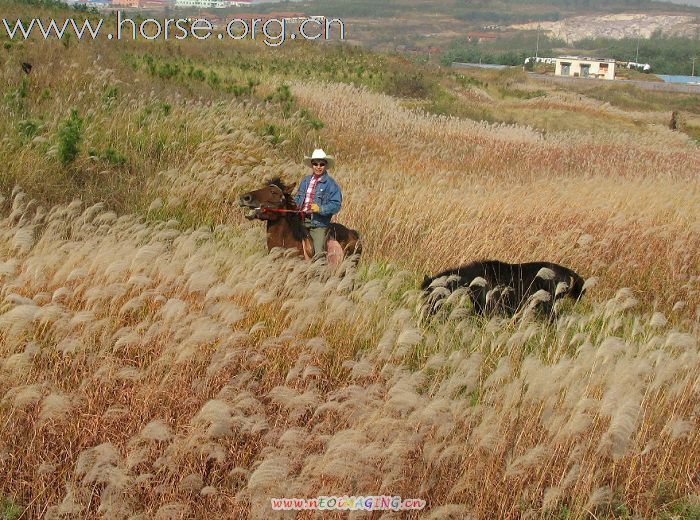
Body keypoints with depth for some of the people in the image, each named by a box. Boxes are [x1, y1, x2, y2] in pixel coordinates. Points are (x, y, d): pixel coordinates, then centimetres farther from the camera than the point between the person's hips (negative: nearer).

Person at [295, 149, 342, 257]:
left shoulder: (330, 183, -4)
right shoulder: (306, 180, 13)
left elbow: (336, 205, -10)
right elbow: (298, 198, 24)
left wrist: (321, 208, -24)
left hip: (318, 224, -5)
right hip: (302, 220, 5)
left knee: (319, 254, -12)